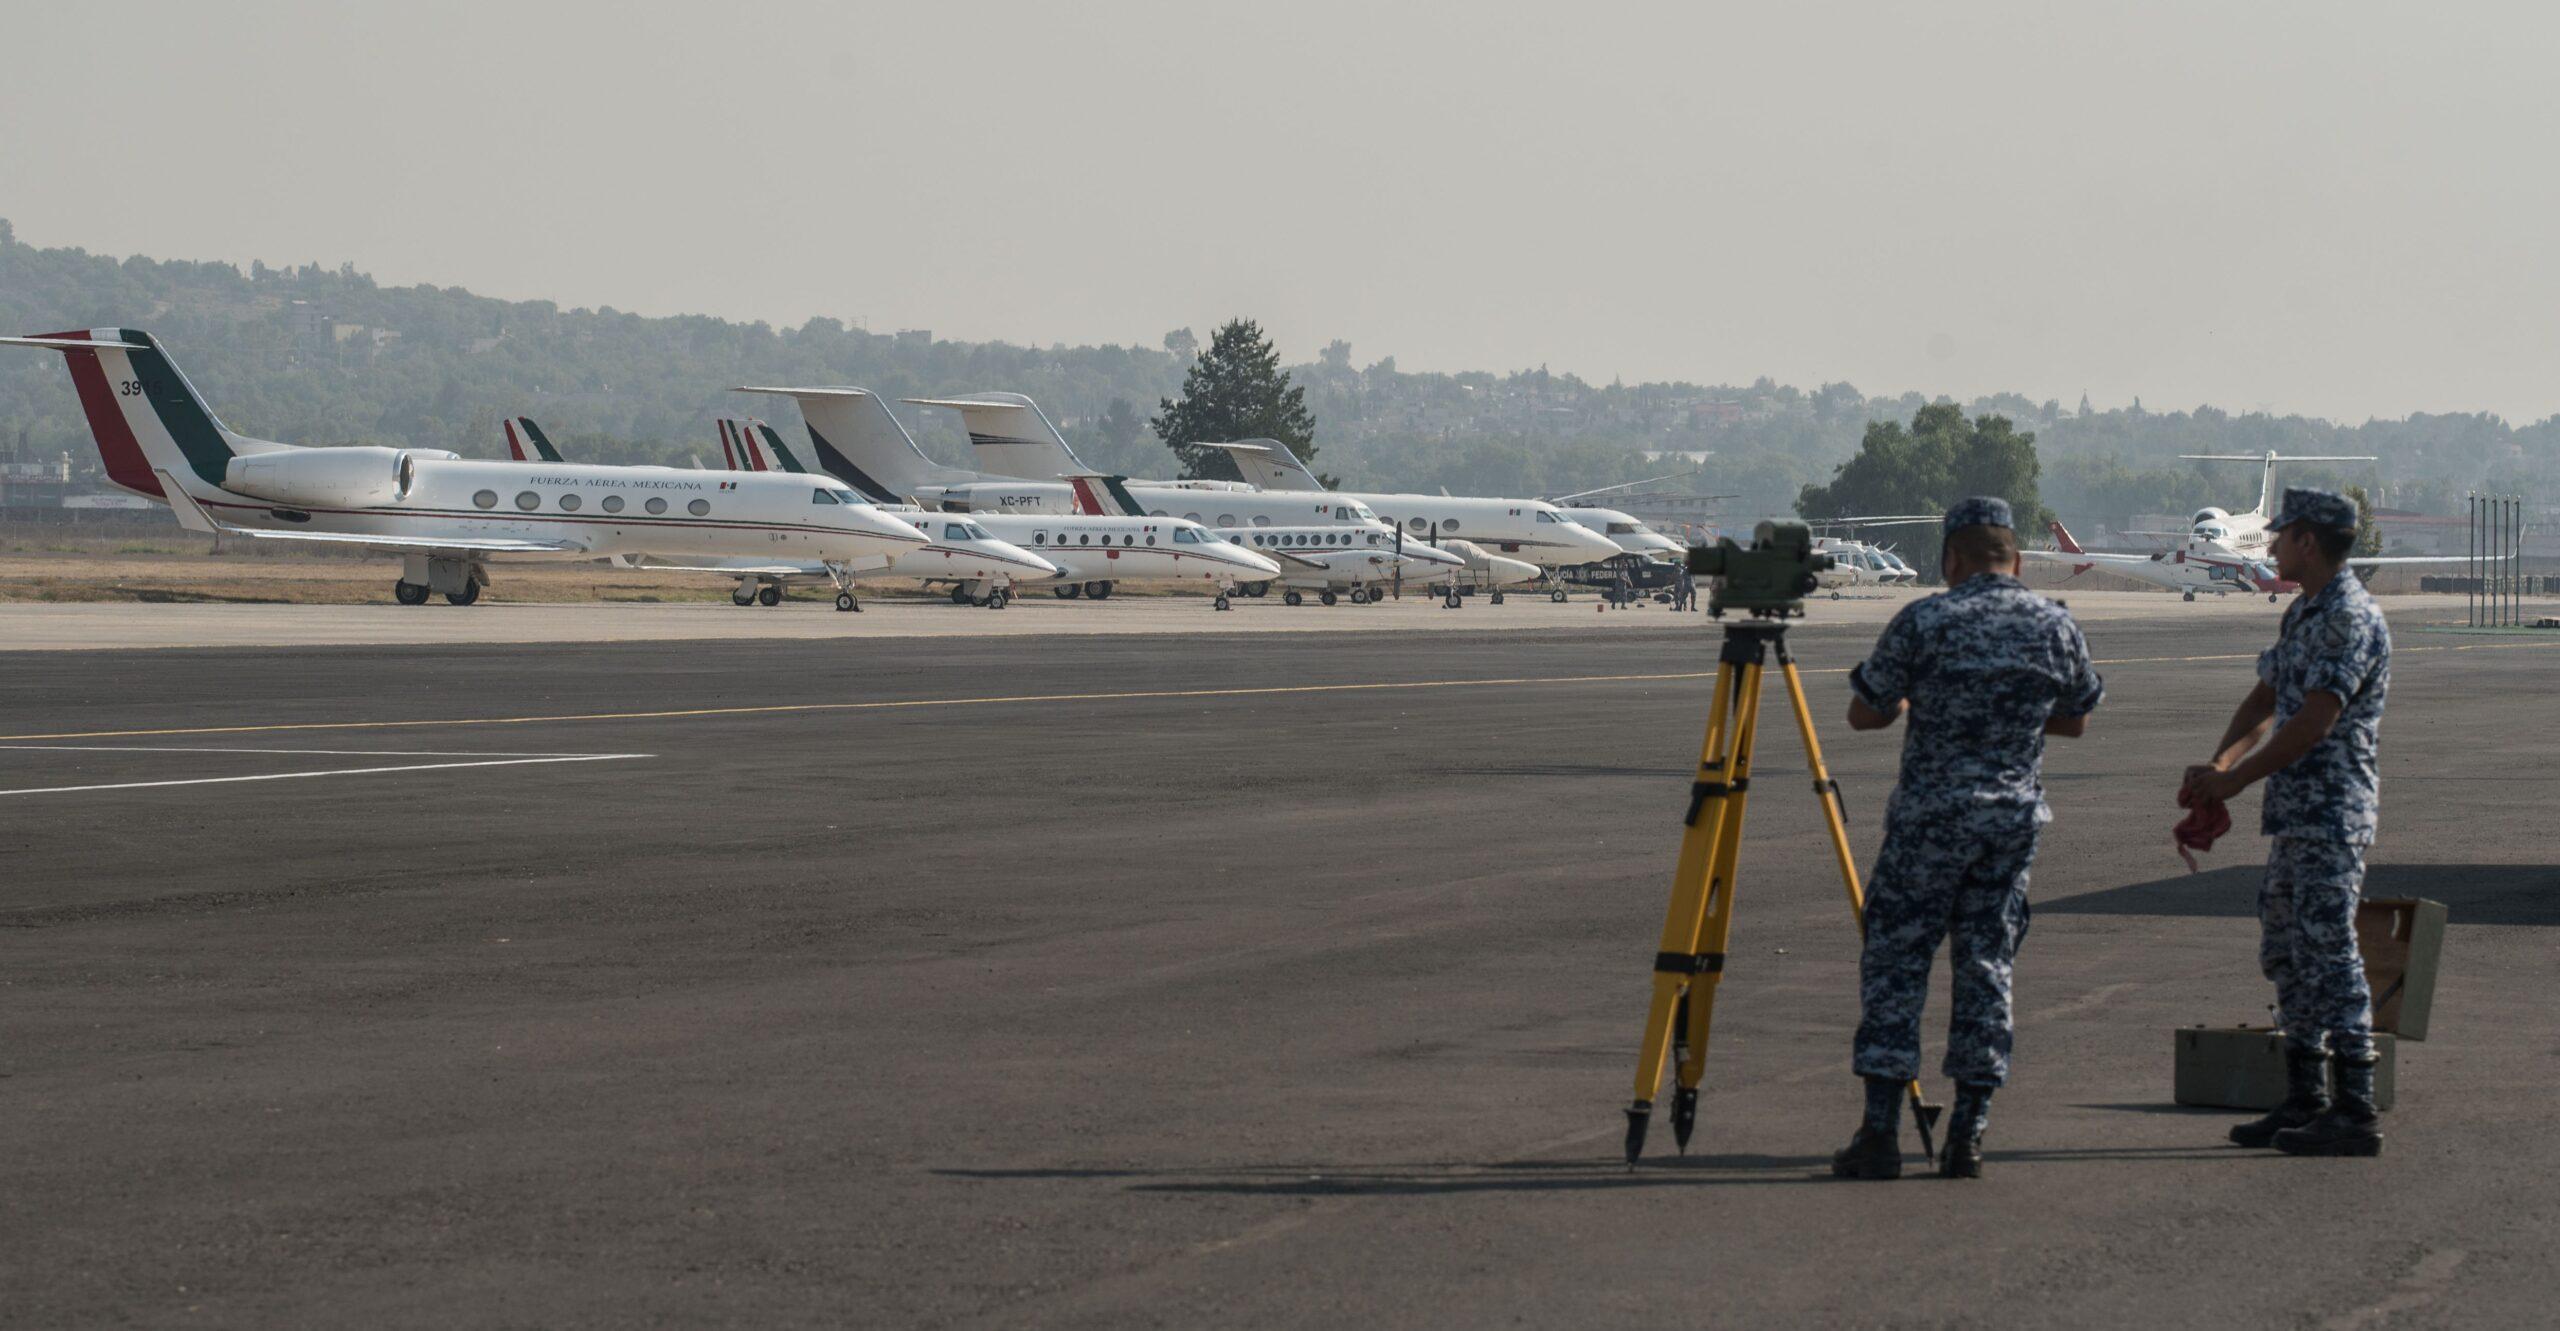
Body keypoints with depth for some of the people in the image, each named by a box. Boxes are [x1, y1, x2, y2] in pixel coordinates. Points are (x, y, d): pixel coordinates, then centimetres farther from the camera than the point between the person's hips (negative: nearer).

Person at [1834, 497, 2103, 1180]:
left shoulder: (1922, 622, -8)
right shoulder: (2057, 627, 3)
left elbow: (1864, 714, 0)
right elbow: (2075, 720, 17)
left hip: (1929, 816, -3)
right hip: (2016, 818, 3)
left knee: (1894, 962, 4)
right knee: (1987, 967, 9)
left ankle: (1881, 1131, -2)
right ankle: (1967, 1136, 7)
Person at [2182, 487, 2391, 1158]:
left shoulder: (2351, 619, -16)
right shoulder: (2302, 613, 16)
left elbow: (2314, 723, -21)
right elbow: (2264, 701, 18)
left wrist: (2233, 780, -16)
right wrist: (2218, 764, 0)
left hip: (2332, 816, -10)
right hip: (2294, 815, 10)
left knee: (2329, 953, -10)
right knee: (2285, 953, 13)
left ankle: (2357, 1112, -9)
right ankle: (2305, 1100, 20)